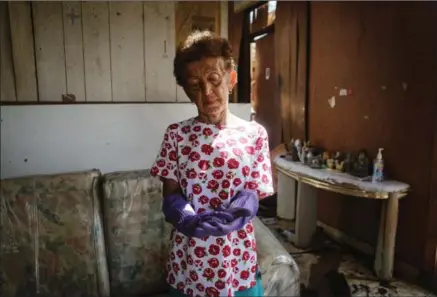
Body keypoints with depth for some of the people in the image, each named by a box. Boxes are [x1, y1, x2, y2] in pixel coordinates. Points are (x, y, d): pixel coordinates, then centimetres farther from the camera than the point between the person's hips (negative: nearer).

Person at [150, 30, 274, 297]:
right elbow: (170, 199, -3)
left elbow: (253, 197, -4)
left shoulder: (254, 134, -6)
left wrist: (242, 207, -25)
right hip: (188, 260, 1)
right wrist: (187, 216, -24)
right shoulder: (176, 134, -4)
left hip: (237, 260, 0)